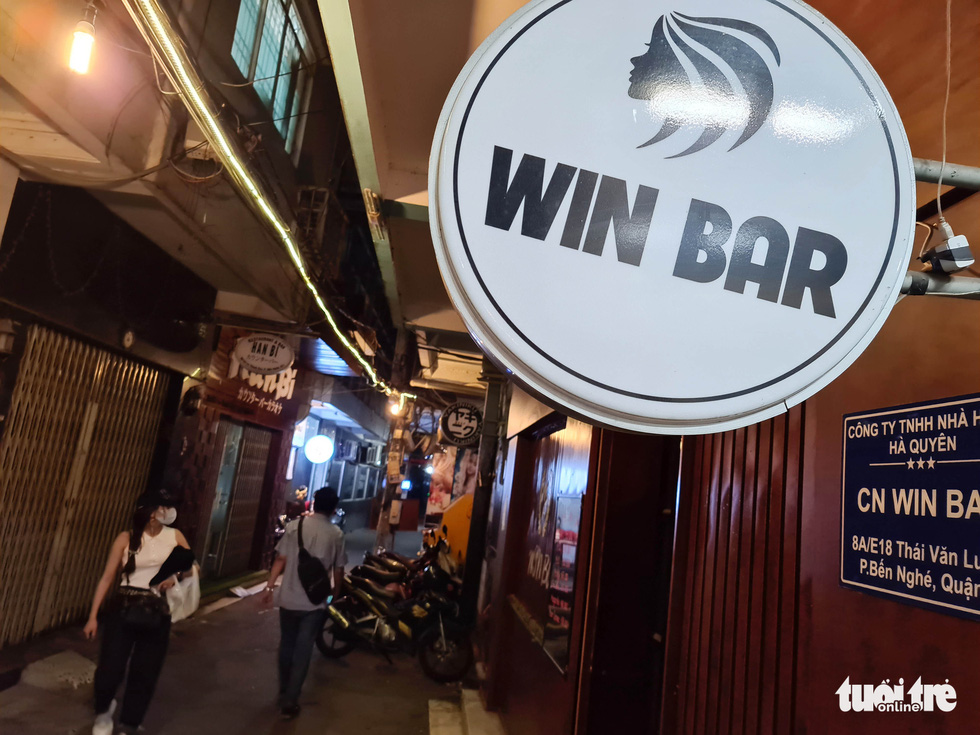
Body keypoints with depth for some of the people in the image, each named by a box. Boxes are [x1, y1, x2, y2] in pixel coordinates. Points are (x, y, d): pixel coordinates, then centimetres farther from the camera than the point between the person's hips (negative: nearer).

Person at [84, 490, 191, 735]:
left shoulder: (174, 536, 1)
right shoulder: (126, 538, -4)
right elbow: (107, 577, 0)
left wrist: (176, 577, -11)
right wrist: (93, 616, -1)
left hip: (156, 613, 2)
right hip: (123, 608, -1)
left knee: (144, 674, 7)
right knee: (109, 668, -3)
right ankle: (103, 711, 31)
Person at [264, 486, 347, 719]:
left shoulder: (295, 526, -4)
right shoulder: (336, 534, -5)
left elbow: (280, 560, -4)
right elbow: (338, 570, 0)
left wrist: (270, 586, 6)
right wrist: (336, 593, 16)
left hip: (289, 598, 2)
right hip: (315, 602, -2)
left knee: (286, 646, 20)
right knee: (303, 650, 9)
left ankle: (283, 694, 35)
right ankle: (290, 702, 11)